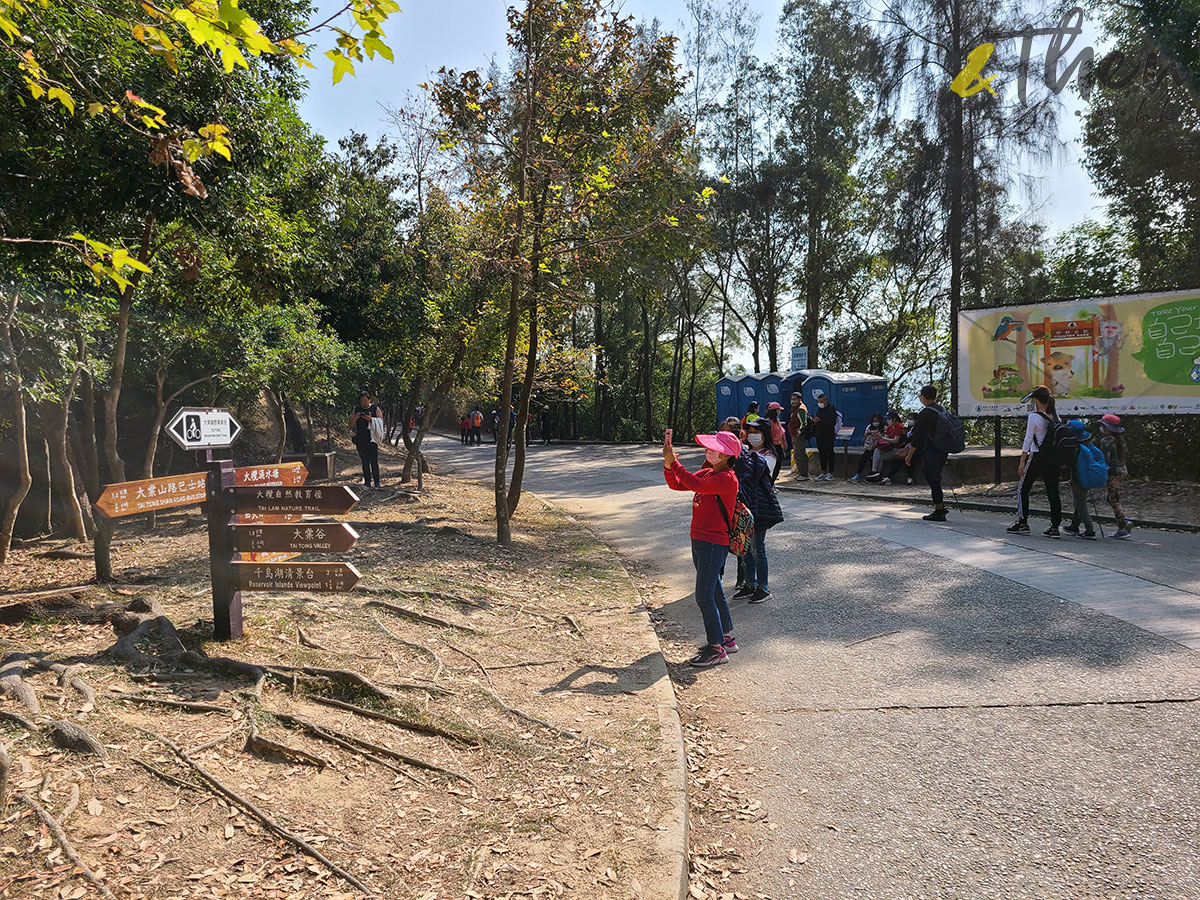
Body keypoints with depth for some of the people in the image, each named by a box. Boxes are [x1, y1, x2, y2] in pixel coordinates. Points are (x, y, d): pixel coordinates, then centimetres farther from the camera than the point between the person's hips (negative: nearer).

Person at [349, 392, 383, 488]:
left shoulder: (375, 409, 5)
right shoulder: (356, 409, 13)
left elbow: (381, 422, -1)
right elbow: (351, 424, 12)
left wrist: (371, 419, -17)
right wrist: (355, 418, -8)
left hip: (372, 439, -3)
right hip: (360, 440, 3)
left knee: (374, 461, -7)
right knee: (365, 461, 4)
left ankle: (377, 482, -3)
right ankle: (367, 482, 9)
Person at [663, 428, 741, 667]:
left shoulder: (727, 479, -18)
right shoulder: (707, 473, 11)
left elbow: (697, 485, -33)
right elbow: (677, 484, 8)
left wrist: (674, 462, -30)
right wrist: (668, 464, -8)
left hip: (714, 544, -9)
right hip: (699, 540, 9)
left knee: (704, 596, -6)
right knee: (714, 592, 18)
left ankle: (716, 648, 4)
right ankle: (727, 639, 31)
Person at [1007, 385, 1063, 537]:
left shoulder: (1033, 417, -12)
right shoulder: (1055, 415, 6)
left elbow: (1028, 440, -12)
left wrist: (1022, 462, -8)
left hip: (1038, 456, -6)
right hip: (1054, 456, 6)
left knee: (1023, 489, 8)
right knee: (1053, 491, 7)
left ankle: (1023, 523, 9)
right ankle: (1055, 527, 7)